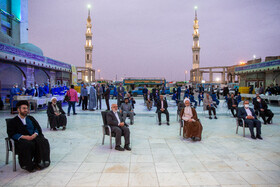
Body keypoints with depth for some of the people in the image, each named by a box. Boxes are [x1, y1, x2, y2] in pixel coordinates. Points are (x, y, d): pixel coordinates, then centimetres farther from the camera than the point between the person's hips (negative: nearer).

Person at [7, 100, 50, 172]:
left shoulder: (31, 118, 21)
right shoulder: (12, 122, 10)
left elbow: (38, 128, 13)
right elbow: (12, 134, -3)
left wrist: (35, 134, -10)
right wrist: (24, 137, -17)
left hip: (34, 137, 3)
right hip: (22, 139, -3)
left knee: (43, 141, -27)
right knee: (28, 145, -36)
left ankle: (38, 162, -19)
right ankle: (28, 166, -20)